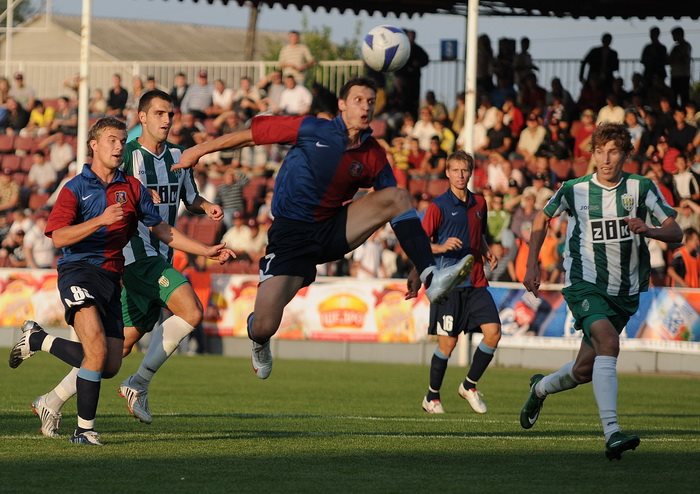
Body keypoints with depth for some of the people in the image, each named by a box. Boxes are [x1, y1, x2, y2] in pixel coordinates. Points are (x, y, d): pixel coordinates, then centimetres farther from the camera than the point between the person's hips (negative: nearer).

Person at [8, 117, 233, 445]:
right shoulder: (75, 189, 1)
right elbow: (59, 237, -12)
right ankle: (85, 429, -9)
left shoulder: (132, 188, 15)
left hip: (111, 278, 6)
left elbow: (161, 230, 19)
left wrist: (207, 251, 13)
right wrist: (100, 220, -23)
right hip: (79, 271, -6)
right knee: (97, 350, -23)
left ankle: (37, 339, 23)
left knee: (109, 366, 5)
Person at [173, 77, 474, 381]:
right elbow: (251, 135, -2)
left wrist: (418, 264, -2)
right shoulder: (312, 130, -10)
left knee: (398, 197, -18)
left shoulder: (374, 156, -1)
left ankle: (432, 279, -29)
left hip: (334, 230, 3)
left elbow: (391, 205, 5)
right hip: (291, 235, -3)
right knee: (264, 326, -15)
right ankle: (259, 344, 26)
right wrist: (200, 150, 2)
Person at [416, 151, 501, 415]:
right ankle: (432, 397, 14)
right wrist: (442, 247, -22)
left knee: (493, 331, -8)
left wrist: (488, 254, 8)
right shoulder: (439, 206, -4)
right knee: (448, 342, -4)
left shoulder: (479, 203, 12)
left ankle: (469, 385, 11)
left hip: (476, 283, 5)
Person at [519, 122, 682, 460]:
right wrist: (532, 265, 9)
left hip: (624, 292, 3)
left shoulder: (641, 188, -2)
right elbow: (542, 219, 16)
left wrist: (647, 230, -25)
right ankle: (612, 434, -38)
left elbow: (676, 232, -4)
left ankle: (541, 388, 46)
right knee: (608, 342, -30)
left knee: (586, 369, 10)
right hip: (584, 284, -3)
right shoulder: (574, 190, -2)